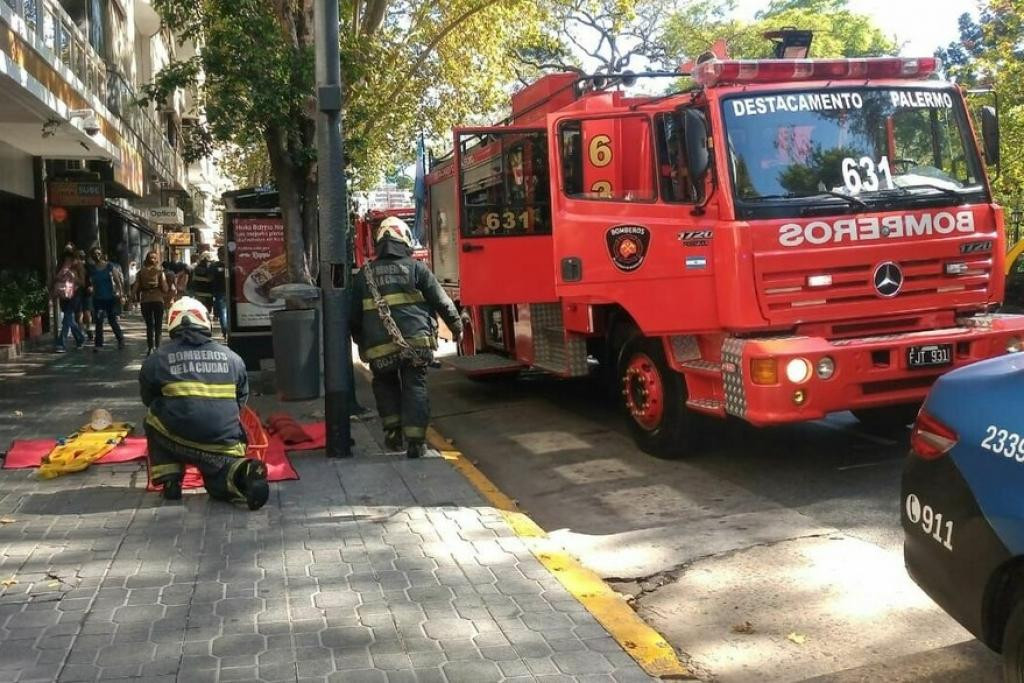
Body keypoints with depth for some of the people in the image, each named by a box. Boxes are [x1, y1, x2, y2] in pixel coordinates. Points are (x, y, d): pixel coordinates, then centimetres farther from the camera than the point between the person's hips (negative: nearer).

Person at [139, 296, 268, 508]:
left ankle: (170, 481, 17)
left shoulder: (158, 359, 8)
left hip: (178, 438, -1)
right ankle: (242, 473, -15)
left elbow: (148, 400, 22)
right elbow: (242, 400, 18)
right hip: (225, 441, 2)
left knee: (154, 420, 29)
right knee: (220, 485, 21)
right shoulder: (231, 357, 12)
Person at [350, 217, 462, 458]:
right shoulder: (416, 267, 3)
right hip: (415, 342, -2)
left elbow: (355, 315, 15)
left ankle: (393, 431, 15)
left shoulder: (365, 274, 10)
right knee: (415, 387, 5)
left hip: (380, 346, 2)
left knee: (385, 384, 23)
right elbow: (441, 300, 5)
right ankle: (415, 441, -1)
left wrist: (362, 342, 27)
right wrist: (456, 325, 17)